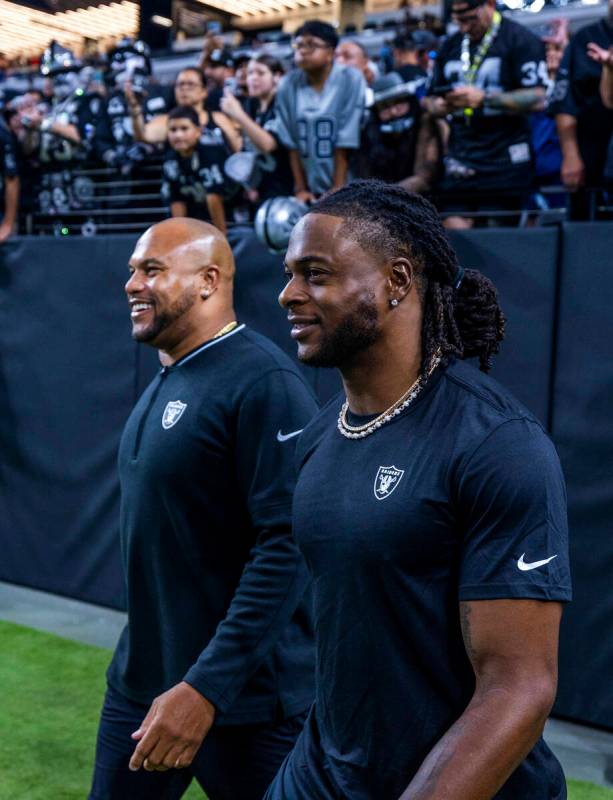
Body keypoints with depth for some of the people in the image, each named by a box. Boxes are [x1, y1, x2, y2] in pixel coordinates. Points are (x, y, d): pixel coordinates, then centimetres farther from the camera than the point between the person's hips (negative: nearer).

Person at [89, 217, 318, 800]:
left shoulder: (263, 383, -19)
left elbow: (287, 547, -25)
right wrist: (146, 674, 16)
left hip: (244, 696, -8)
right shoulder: (166, 381, 10)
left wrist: (206, 688, -26)